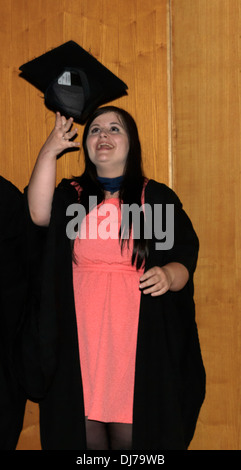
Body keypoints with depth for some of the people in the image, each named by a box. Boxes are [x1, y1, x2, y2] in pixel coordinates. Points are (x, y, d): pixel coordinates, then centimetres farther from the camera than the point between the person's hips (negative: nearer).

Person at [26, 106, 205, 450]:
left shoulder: (157, 197, 5)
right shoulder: (71, 196, 9)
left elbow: (185, 258, 1)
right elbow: (38, 214, -13)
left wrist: (169, 275, -21)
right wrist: (49, 151, -21)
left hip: (138, 344, -1)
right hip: (81, 344, 2)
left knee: (130, 435, 2)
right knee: (86, 435, 7)